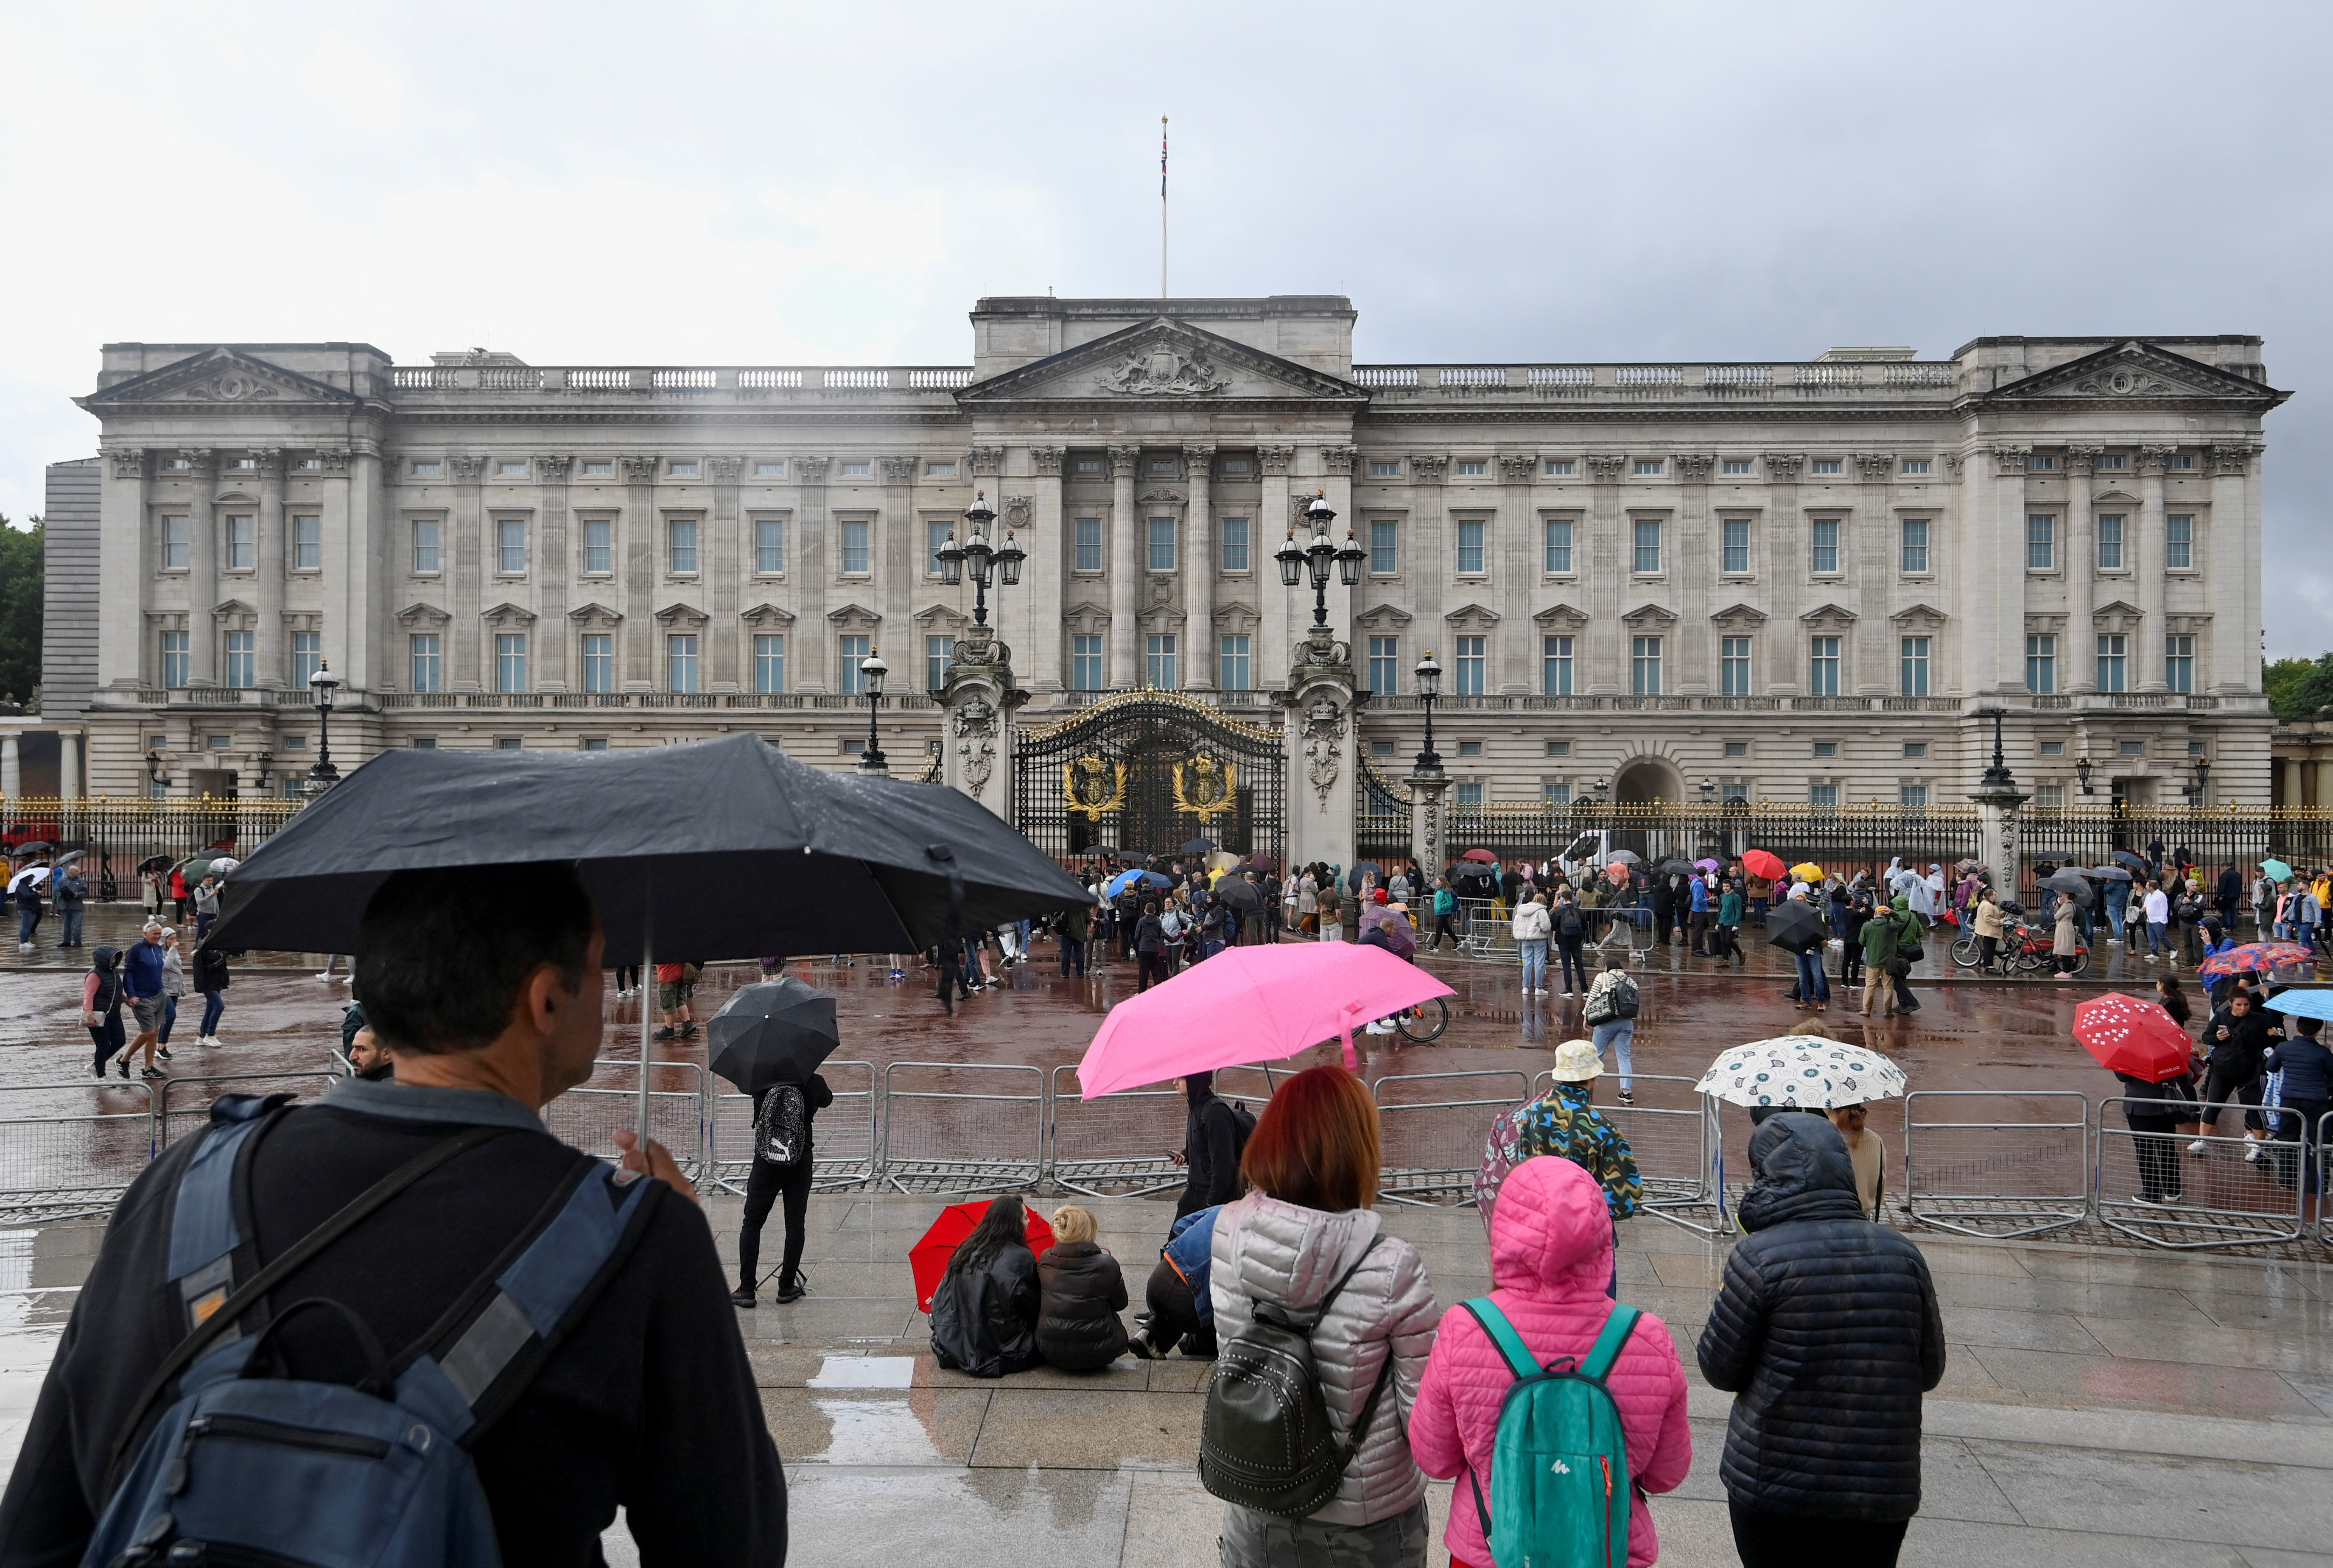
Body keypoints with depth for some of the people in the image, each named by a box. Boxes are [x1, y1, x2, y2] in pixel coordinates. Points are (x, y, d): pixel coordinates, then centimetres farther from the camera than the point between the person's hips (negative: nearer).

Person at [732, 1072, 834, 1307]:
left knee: (752, 1223, 8)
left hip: (766, 1163, 0)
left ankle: (746, 1290, 5)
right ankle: (787, 1287, 10)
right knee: (795, 1224, 9)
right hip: (801, 1163, 0)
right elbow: (827, 1100, 16)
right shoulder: (814, 1082, -5)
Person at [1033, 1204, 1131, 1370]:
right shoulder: (1106, 1264, -14)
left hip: (1050, 1352, 4)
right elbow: (1120, 1303, 2)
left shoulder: (1044, 1261, -4)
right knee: (1120, 1321, 28)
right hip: (1095, 1355, -4)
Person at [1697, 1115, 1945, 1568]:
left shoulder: (1759, 1257, -15)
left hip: (1772, 1486, -3)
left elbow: (1720, 1369, -9)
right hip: (1883, 1495, 3)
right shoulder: (1902, 1254, -4)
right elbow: (1929, 1371, 5)